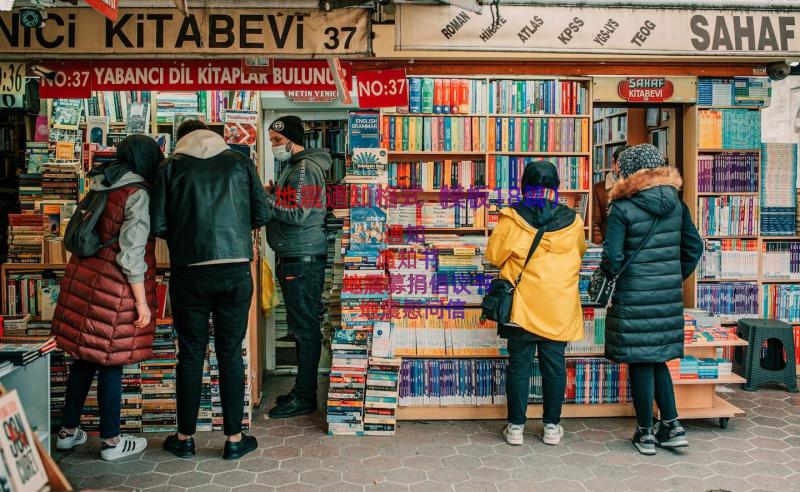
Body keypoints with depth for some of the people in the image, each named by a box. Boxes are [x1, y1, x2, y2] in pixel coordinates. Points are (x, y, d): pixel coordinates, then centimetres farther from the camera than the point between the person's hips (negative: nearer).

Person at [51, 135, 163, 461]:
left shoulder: (100, 187, 11)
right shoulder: (137, 194, -14)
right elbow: (131, 253, -18)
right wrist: (142, 301, -14)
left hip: (82, 278, 8)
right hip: (114, 288, -8)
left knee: (85, 358, 18)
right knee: (111, 363, 3)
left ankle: (68, 431, 30)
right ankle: (111, 441, 17)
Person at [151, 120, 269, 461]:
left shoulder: (171, 167, 3)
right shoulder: (239, 161, 6)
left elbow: (158, 226, -2)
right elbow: (261, 215, 4)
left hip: (189, 272, 0)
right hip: (235, 271, 0)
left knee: (190, 355, 11)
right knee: (231, 354, 9)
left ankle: (185, 437, 23)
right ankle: (234, 438, 15)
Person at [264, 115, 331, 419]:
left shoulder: (305, 168, -13)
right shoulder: (294, 167, 19)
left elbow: (297, 214, -21)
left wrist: (266, 197, -14)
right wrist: (272, 195, 4)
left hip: (303, 261, -11)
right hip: (294, 260, 11)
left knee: (305, 329, -4)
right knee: (302, 328, 15)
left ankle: (304, 398, 4)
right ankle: (303, 390, 26)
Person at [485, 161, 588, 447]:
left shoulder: (511, 218, -9)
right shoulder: (572, 221, -2)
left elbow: (494, 255, -2)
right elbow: (580, 252, 15)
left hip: (522, 306, -2)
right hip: (560, 308, 2)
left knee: (519, 364, 7)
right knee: (554, 364, 11)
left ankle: (516, 426, 14)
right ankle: (552, 426, 20)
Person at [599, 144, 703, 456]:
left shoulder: (622, 209, -12)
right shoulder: (676, 204, 5)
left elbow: (612, 257, -16)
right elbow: (694, 247, 9)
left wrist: (605, 280, 2)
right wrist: (675, 277, 19)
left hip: (634, 297, -5)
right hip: (669, 295, 6)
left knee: (640, 362, 5)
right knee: (658, 358, 19)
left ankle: (646, 432, 16)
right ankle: (671, 426, 19)